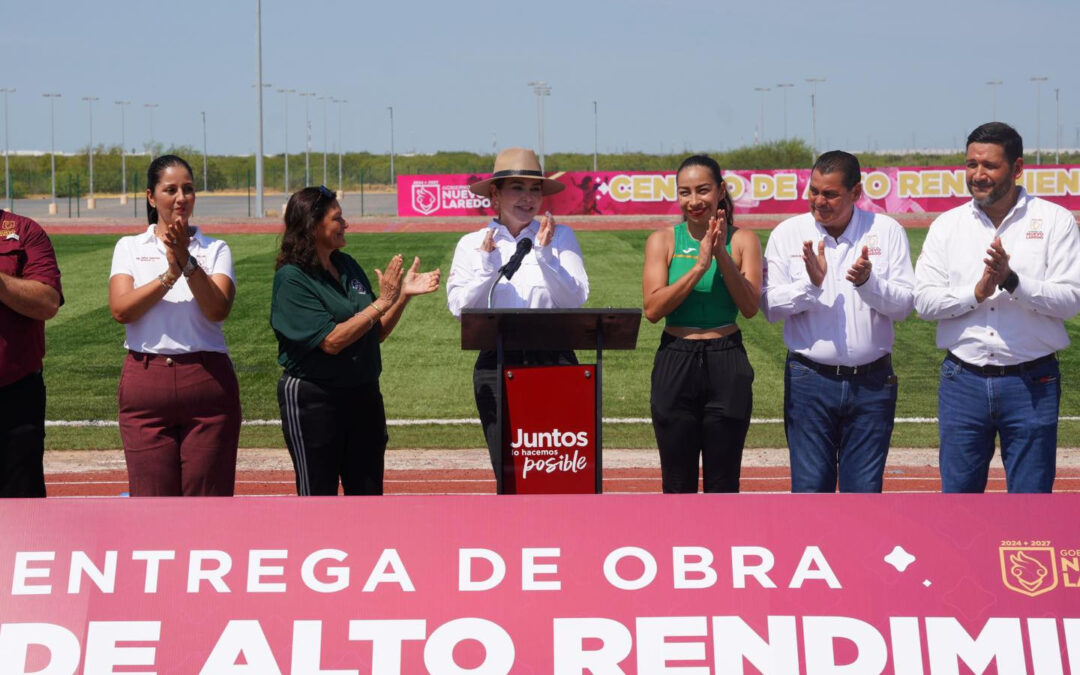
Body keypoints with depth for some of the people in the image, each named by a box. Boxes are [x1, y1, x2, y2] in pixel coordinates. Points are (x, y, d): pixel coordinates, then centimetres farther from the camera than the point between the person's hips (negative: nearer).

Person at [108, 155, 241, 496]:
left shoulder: (216, 250, 8)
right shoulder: (129, 247, 10)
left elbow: (218, 310, -9)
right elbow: (120, 309, -7)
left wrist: (188, 262, -20)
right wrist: (169, 275, -18)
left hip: (208, 381, 0)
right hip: (145, 380, 0)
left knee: (209, 494, 1)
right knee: (151, 494, 0)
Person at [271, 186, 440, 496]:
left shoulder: (349, 266, 9)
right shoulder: (291, 278, -12)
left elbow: (377, 333, 13)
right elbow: (331, 341, -21)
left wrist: (403, 294, -1)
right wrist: (381, 303, -21)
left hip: (363, 394, 7)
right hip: (312, 398, -7)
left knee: (368, 491, 11)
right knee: (318, 493, 3)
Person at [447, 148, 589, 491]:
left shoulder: (560, 237, 7)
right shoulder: (473, 244, 9)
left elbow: (575, 299, -3)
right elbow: (460, 308, -1)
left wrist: (545, 255, -14)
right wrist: (488, 266, -12)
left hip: (554, 362, -1)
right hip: (497, 363, 1)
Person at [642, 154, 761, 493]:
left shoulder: (743, 240, 2)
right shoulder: (663, 240, 2)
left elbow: (750, 306, -9)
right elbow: (653, 308, -10)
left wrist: (722, 255, -18)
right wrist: (700, 264, -17)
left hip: (726, 363, 0)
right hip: (675, 363, 0)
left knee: (723, 484, 6)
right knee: (678, 483, 7)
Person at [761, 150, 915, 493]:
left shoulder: (887, 231, 2)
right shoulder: (788, 233, 2)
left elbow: (904, 305, -2)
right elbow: (771, 306, -2)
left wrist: (869, 282, -20)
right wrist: (811, 284, -18)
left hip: (872, 381, 0)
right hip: (810, 379, 0)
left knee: (865, 489, 6)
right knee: (809, 487, 2)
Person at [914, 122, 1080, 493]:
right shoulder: (947, 226, 6)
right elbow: (924, 300, -2)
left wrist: (1012, 282, -22)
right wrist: (977, 292, -17)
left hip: (1031, 382, -2)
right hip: (963, 380, 2)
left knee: (1031, 493, 5)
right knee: (958, 491, 9)